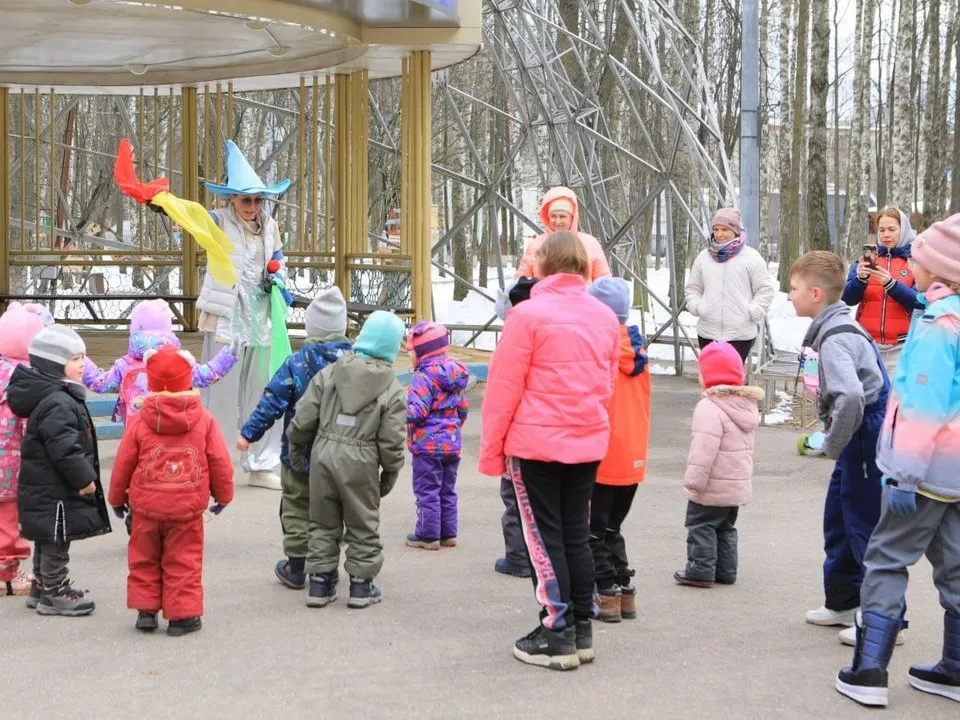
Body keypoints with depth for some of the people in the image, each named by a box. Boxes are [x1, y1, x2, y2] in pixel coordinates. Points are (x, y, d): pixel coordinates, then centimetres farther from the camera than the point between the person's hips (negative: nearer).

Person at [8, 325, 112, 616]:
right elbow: (64, 448, -28)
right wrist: (84, 478, -21)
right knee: (56, 542, 0)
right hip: (54, 491, -11)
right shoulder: (57, 403, -23)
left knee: (47, 541, 20)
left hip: (44, 489, 11)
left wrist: (83, 476, 19)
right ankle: (55, 594, 10)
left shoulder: (60, 396, 10)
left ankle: (42, 587, 32)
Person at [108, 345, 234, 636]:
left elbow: (123, 463, 0)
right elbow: (220, 463, 0)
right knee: (183, 563, 7)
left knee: (144, 560, 16)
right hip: (187, 508, -1)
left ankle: (145, 610, 18)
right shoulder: (204, 420, -5)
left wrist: (117, 497, 15)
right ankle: (181, 615, 7)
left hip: (147, 506, 1)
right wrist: (223, 494, 16)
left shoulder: (139, 420, -6)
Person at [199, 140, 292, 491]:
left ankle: (261, 467, 24)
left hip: (261, 318, 5)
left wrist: (277, 278, -1)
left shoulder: (269, 226, 9)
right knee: (221, 394, -3)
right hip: (227, 318, -5)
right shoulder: (220, 222, -6)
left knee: (263, 393, 12)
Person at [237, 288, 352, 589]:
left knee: (297, 508, 11)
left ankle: (296, 567, 16)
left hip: (301, 454, -3)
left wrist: (249, 433, -2)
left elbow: (272, 402, -11)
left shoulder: (296, 363, -13)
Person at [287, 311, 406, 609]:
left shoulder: (329, 373, 1)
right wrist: (390, 474, 9)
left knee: (323, 522, 15)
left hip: (324, 453, 3)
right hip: (361, 462, -2)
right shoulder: (393, 390, -5)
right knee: (363, 525, 12)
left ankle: (320, 582, 18)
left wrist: (296, 448, 18)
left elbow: (303, 418, 2)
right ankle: (361, 584, 16)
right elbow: (391, 441, -6)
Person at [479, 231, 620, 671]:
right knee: (577, 535, 13)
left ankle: (558, 636, 5)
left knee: (545, 539, 2)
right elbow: (607, 386, 11)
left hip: (536, 443, -5)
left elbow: (503, 387, -10)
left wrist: (491, 450, -3)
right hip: (588, 444, 5)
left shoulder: (529, 314, -11)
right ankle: (582, 631, 19)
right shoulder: (605, 317, 5)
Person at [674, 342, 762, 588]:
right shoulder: (748, 405, 8)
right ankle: (726, 570, 23)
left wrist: (694, 479, -21)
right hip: (740, 483, 9)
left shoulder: (709, 408, -22)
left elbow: (704, 449, -26)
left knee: (700, 525, 2)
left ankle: (701, 570, 1)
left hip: (714, 487, -9)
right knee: (726, 528, 19)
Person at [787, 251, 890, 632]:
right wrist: (835, 436, 15)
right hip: (859, 437, 11)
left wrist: (834, 443, -22)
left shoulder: (834, 339, -22)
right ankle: (843, 602, 33)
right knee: (838, 521, 19)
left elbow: (851, 396, -37)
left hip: (867, 439, -11)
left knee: (866, 526, -2)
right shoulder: (839, 327, 11)